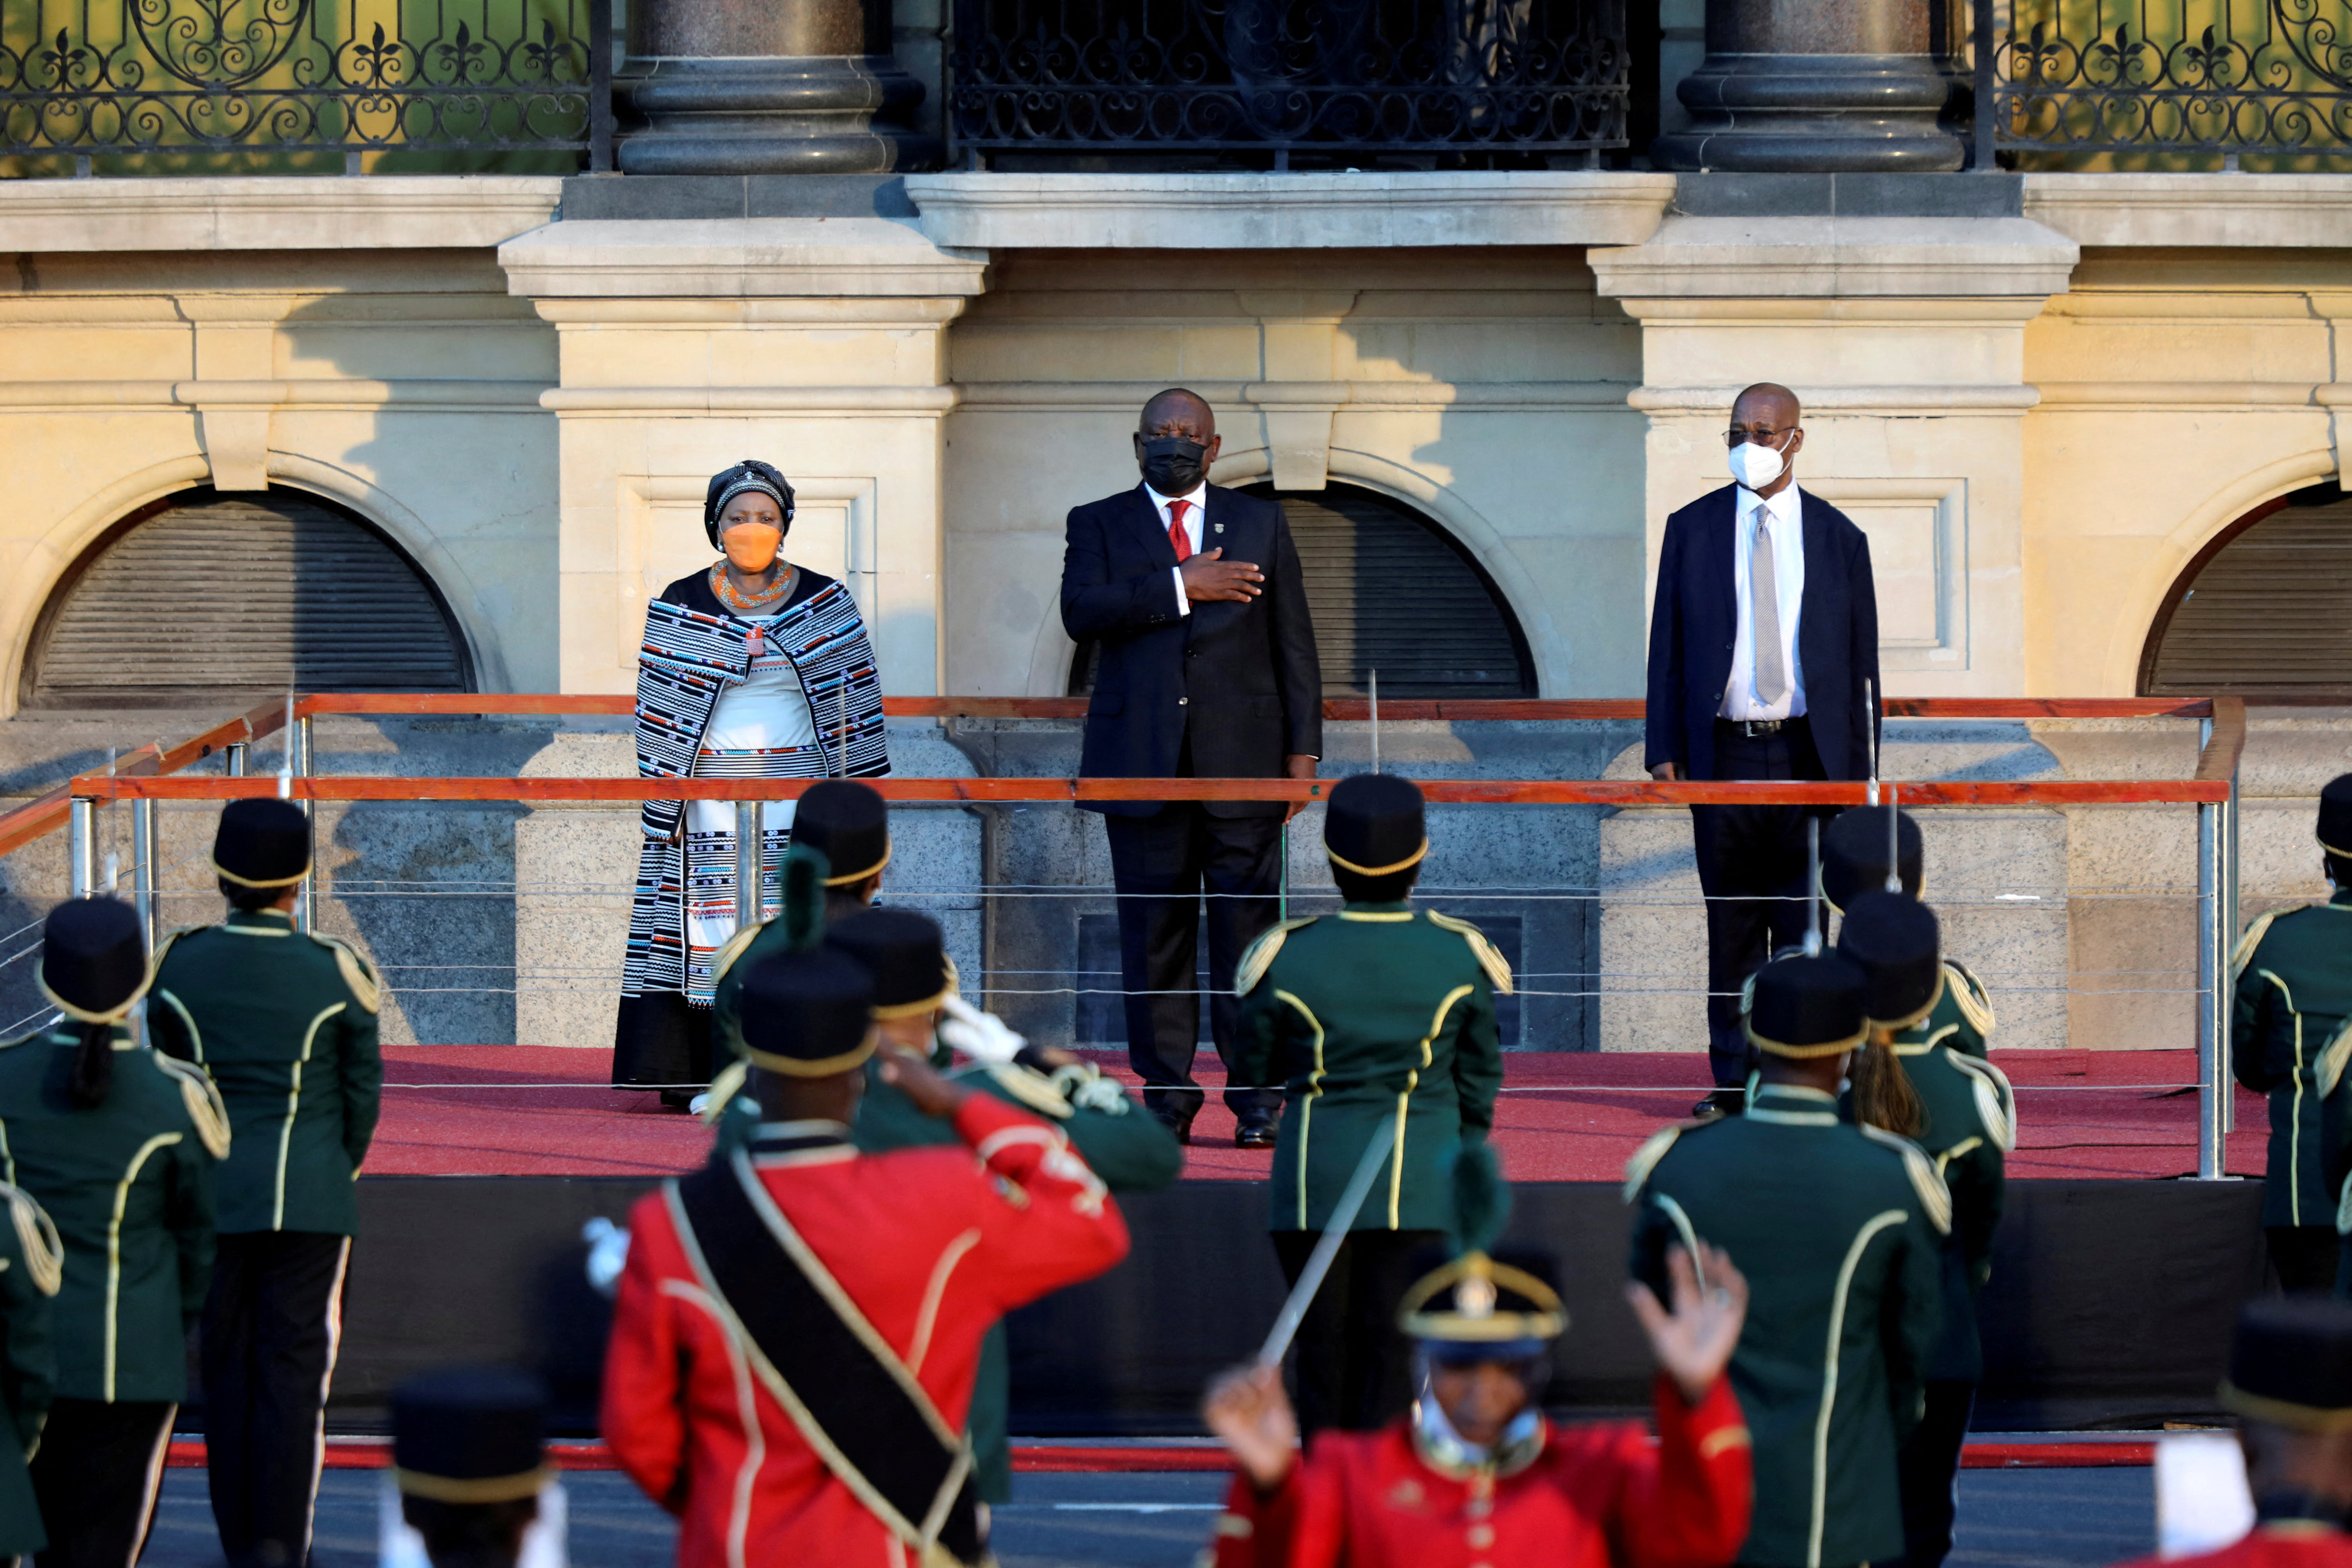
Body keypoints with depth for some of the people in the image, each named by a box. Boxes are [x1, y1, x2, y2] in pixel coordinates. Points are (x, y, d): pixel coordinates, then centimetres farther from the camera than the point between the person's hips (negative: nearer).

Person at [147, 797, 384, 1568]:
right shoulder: (335, 975, -8)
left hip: (211, 1193, 2)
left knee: (227, 1369, 11)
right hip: (311, 1200, -2)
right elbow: (363, 1093, 2)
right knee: (294, 1373, 0)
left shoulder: (178, 966, -4)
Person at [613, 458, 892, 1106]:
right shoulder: (679, 608, 4)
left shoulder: (824, 603, 5)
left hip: (799, 797, 0)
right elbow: (658, 712, 5)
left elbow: (855, 706, 7)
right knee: (711, 931, -5)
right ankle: (698, 1075, -3)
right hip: (710, 801, 0)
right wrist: (662, 803, 0)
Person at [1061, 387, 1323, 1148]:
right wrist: (1181, 587, -15)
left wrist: (1303, 748, 3)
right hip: (1142, 762, 0)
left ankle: (1258, 1098, 0)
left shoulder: (1260, 523, 13)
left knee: (1247, 928, -4)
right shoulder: (1100, 525, 10)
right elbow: (1081, 612, -9)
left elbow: (1294, 643, 11)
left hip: (1242, 763, 0)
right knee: (1153, 934, 1)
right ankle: (1166, 1096, 7)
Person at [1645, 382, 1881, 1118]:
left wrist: (1858, 771, 3)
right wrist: (1663, 750, 0)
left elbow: (1861, 661, 7)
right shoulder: (1691, 529, 6)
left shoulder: (1838, 538, 5)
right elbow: (1668, 646, 7)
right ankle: (1733, 1081, 7)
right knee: (1732, 929, 3)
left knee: (1803, 928, -2)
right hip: (1723, 751, 1)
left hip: (1807, 752, -1)